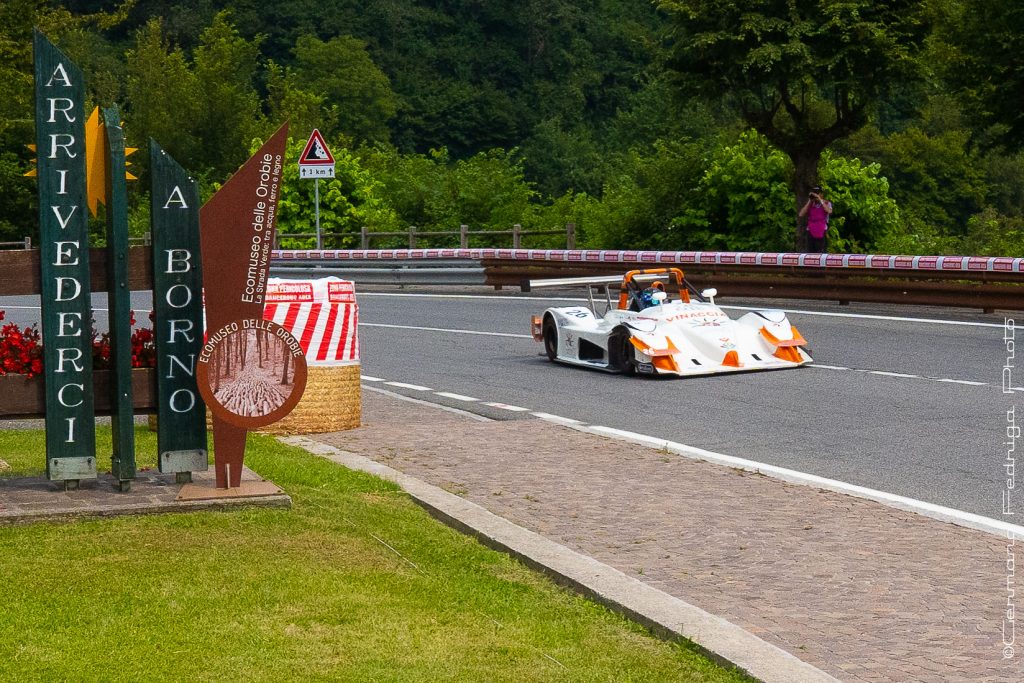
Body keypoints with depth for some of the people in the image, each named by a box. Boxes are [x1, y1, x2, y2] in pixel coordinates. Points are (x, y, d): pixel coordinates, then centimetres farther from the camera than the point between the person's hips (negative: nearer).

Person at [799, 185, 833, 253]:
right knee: (811, 252, 2)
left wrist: (820, 199, -14)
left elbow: (829, 211, -19)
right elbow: (801, 214, -1)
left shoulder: (826, 203, 4)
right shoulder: (810, 204, 12)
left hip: (821, 232, -4)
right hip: (811, 232, 4)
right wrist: (809, 201, -2)